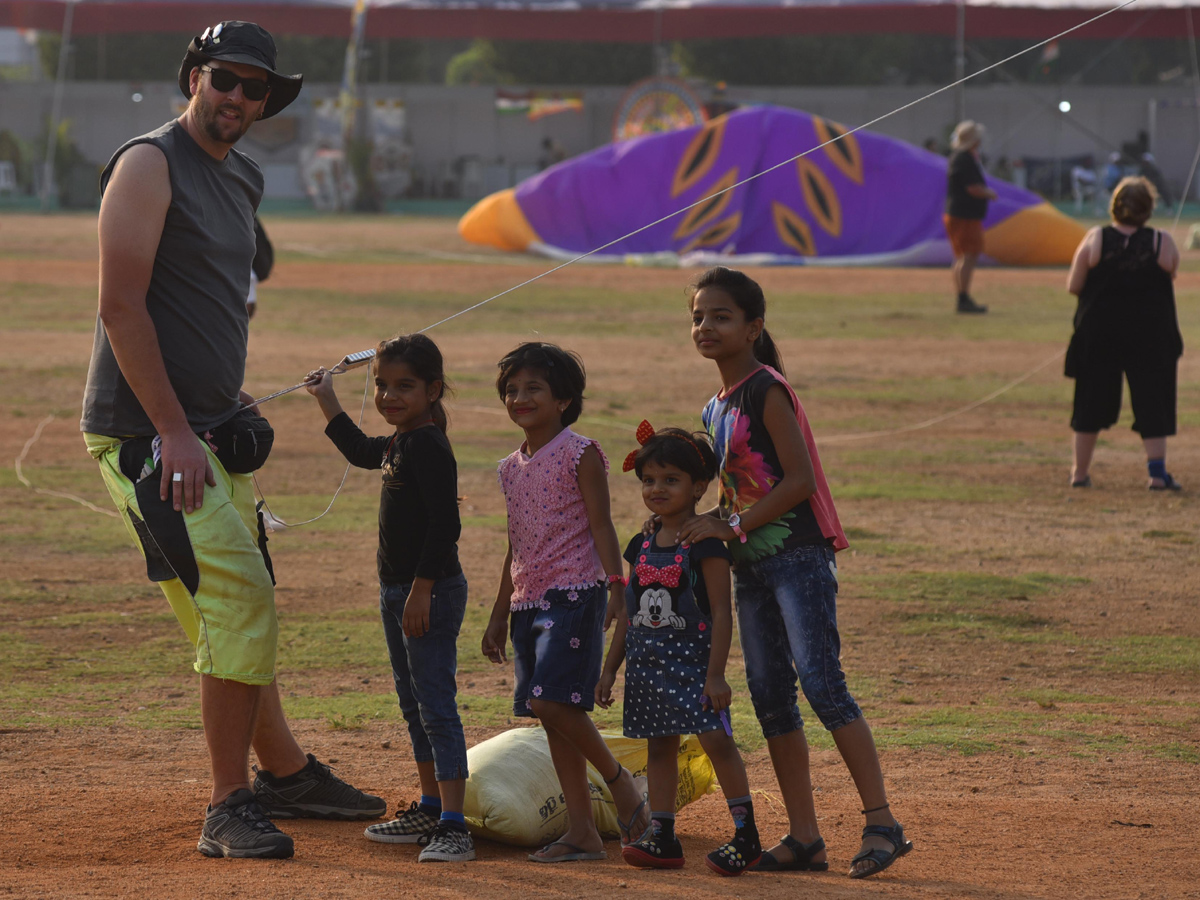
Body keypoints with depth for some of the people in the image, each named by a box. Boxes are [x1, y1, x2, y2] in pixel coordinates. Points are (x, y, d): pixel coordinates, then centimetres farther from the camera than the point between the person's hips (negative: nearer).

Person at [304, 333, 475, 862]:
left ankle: (453, 826, -16)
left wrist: (422, 591, -24)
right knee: (412, 705, 18)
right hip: (398, 590, 10)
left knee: (437, 706, -13)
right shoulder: (398, 444, 12)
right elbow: (360, 451, 36)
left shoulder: (428, 447, -18)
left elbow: (444, 526, -23)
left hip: (432, 593, -10)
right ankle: (430, 810, 29)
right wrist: (328, 402, 38)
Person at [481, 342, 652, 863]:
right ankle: (582, 833, 7)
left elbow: (600, 526, -9)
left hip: (573, 593, -8)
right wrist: (499, 615, 22)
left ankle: (620, 782, 0)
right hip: (528, 601, 8)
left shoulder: (580, 454, -5)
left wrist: (616, 585, -21)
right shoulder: (512, 468, 15)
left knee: (550, 700, -20)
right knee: (553, 718, 5)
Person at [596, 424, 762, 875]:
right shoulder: (642, 547, 11)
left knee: (716, 738, -13)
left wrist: (716, 673, -18)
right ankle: (663, 838, 11)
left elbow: (721, 612, -12)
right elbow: (628, 613, 18)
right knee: (660, 746, 8)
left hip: (694, 659, -7)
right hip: (649, 664, 7)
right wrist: (610, 669, 17)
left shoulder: (705, 545, -9)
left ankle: (746, 834, -7)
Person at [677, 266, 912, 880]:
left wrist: (732, 527, -15)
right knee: (769, 696, 7)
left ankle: (882, 824, -16)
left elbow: (799, 480, -17)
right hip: (751, 565, 9)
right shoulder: (716, 409, 16)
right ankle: (804, 837, 12)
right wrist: (704, 523, 5)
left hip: (798, 555, -9)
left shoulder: (767, 391, -10)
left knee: (821, 684, -16)